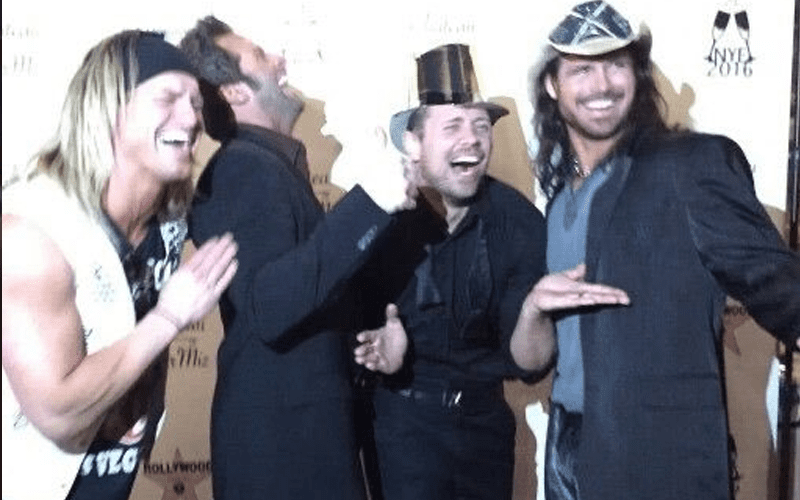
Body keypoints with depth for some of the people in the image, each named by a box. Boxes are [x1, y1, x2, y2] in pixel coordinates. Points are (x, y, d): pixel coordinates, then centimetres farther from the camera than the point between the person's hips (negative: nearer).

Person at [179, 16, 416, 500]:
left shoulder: (265, 166, 15)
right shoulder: (244, 169, -17)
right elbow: (266, 307, -30)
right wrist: (368, 205, -32)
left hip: (297, 416, 10)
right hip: (279, 431, -10)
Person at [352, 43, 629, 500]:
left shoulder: (520, 221, -11)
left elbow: (528, 363, -9)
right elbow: (348, 329, -6)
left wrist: (534, 309, -30)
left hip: (484, 417, 3)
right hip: (402, 419, -3)